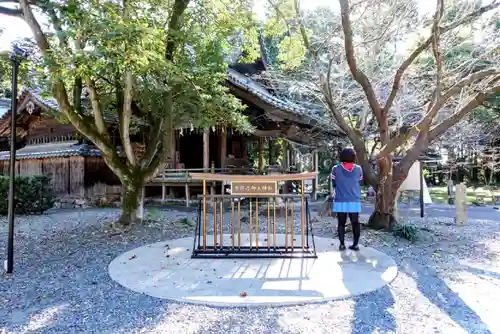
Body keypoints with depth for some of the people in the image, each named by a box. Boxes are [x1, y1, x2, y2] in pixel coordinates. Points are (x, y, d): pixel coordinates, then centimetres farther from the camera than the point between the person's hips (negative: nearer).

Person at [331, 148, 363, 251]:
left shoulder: (335, 169, -3)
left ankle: (342, 244, 11)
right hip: (355, 201, 1)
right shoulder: (358, 169, 1)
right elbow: (360, 183, 11)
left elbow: (333, 184, 6)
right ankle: (355, 244, 15)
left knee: (341, 223, 9)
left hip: (340, 201, -1)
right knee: (355, 223, 11)